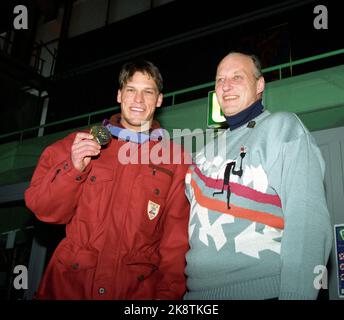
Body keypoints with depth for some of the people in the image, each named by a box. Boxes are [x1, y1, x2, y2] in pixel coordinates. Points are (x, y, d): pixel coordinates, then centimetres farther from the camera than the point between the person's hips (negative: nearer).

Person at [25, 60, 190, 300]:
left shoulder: (176, 159, 1)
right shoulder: (81, 144, 4)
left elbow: (177, 234, -2)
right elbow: (44, 210, 1)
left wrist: (167, 293, -13)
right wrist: (73, 168, -15)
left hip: (137, 288, 0)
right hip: (69, 283, 1)